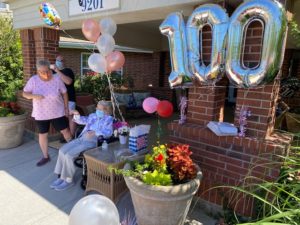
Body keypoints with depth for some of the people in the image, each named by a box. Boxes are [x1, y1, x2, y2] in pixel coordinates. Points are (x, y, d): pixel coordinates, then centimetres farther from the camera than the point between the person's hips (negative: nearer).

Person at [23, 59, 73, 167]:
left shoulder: (57, 79, -12)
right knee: (42, 134, 12)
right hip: (40, 114, 2)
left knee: (65, 131, 6)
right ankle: (45, 156, 30)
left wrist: (66, 107, 1)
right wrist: (34, 96, -26)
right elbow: (25, 93, -4)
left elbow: (64, 93, -2)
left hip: (57, 112, -1)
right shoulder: (33, 80, -10)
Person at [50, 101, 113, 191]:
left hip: (93, 141, -8)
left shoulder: (108, 119, -1)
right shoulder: (93, 115, 20)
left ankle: (69, 180, -4)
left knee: (69, 155, -19)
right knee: (62, 150, -4)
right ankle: (62, 177, 5)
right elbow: (83, 120, 24)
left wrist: (95, 133, -29)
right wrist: (77, 115, 2)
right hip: (82, 138, 8)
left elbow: (109, 132, -15)